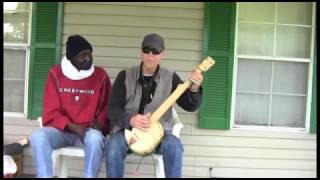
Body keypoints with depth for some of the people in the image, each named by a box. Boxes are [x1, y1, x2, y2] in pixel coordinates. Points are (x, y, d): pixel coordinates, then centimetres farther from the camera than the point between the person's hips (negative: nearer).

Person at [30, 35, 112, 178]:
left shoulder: (100, 75, 3)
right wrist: (72, 127, -15)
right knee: (38, 136, -29)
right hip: (61, 130, 1)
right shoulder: (56, 73, 3)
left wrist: (100, 123, -13)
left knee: (95, 138, -35)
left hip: (88, 131, -1)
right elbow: (51, 112, 0)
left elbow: (107, 106, 8)